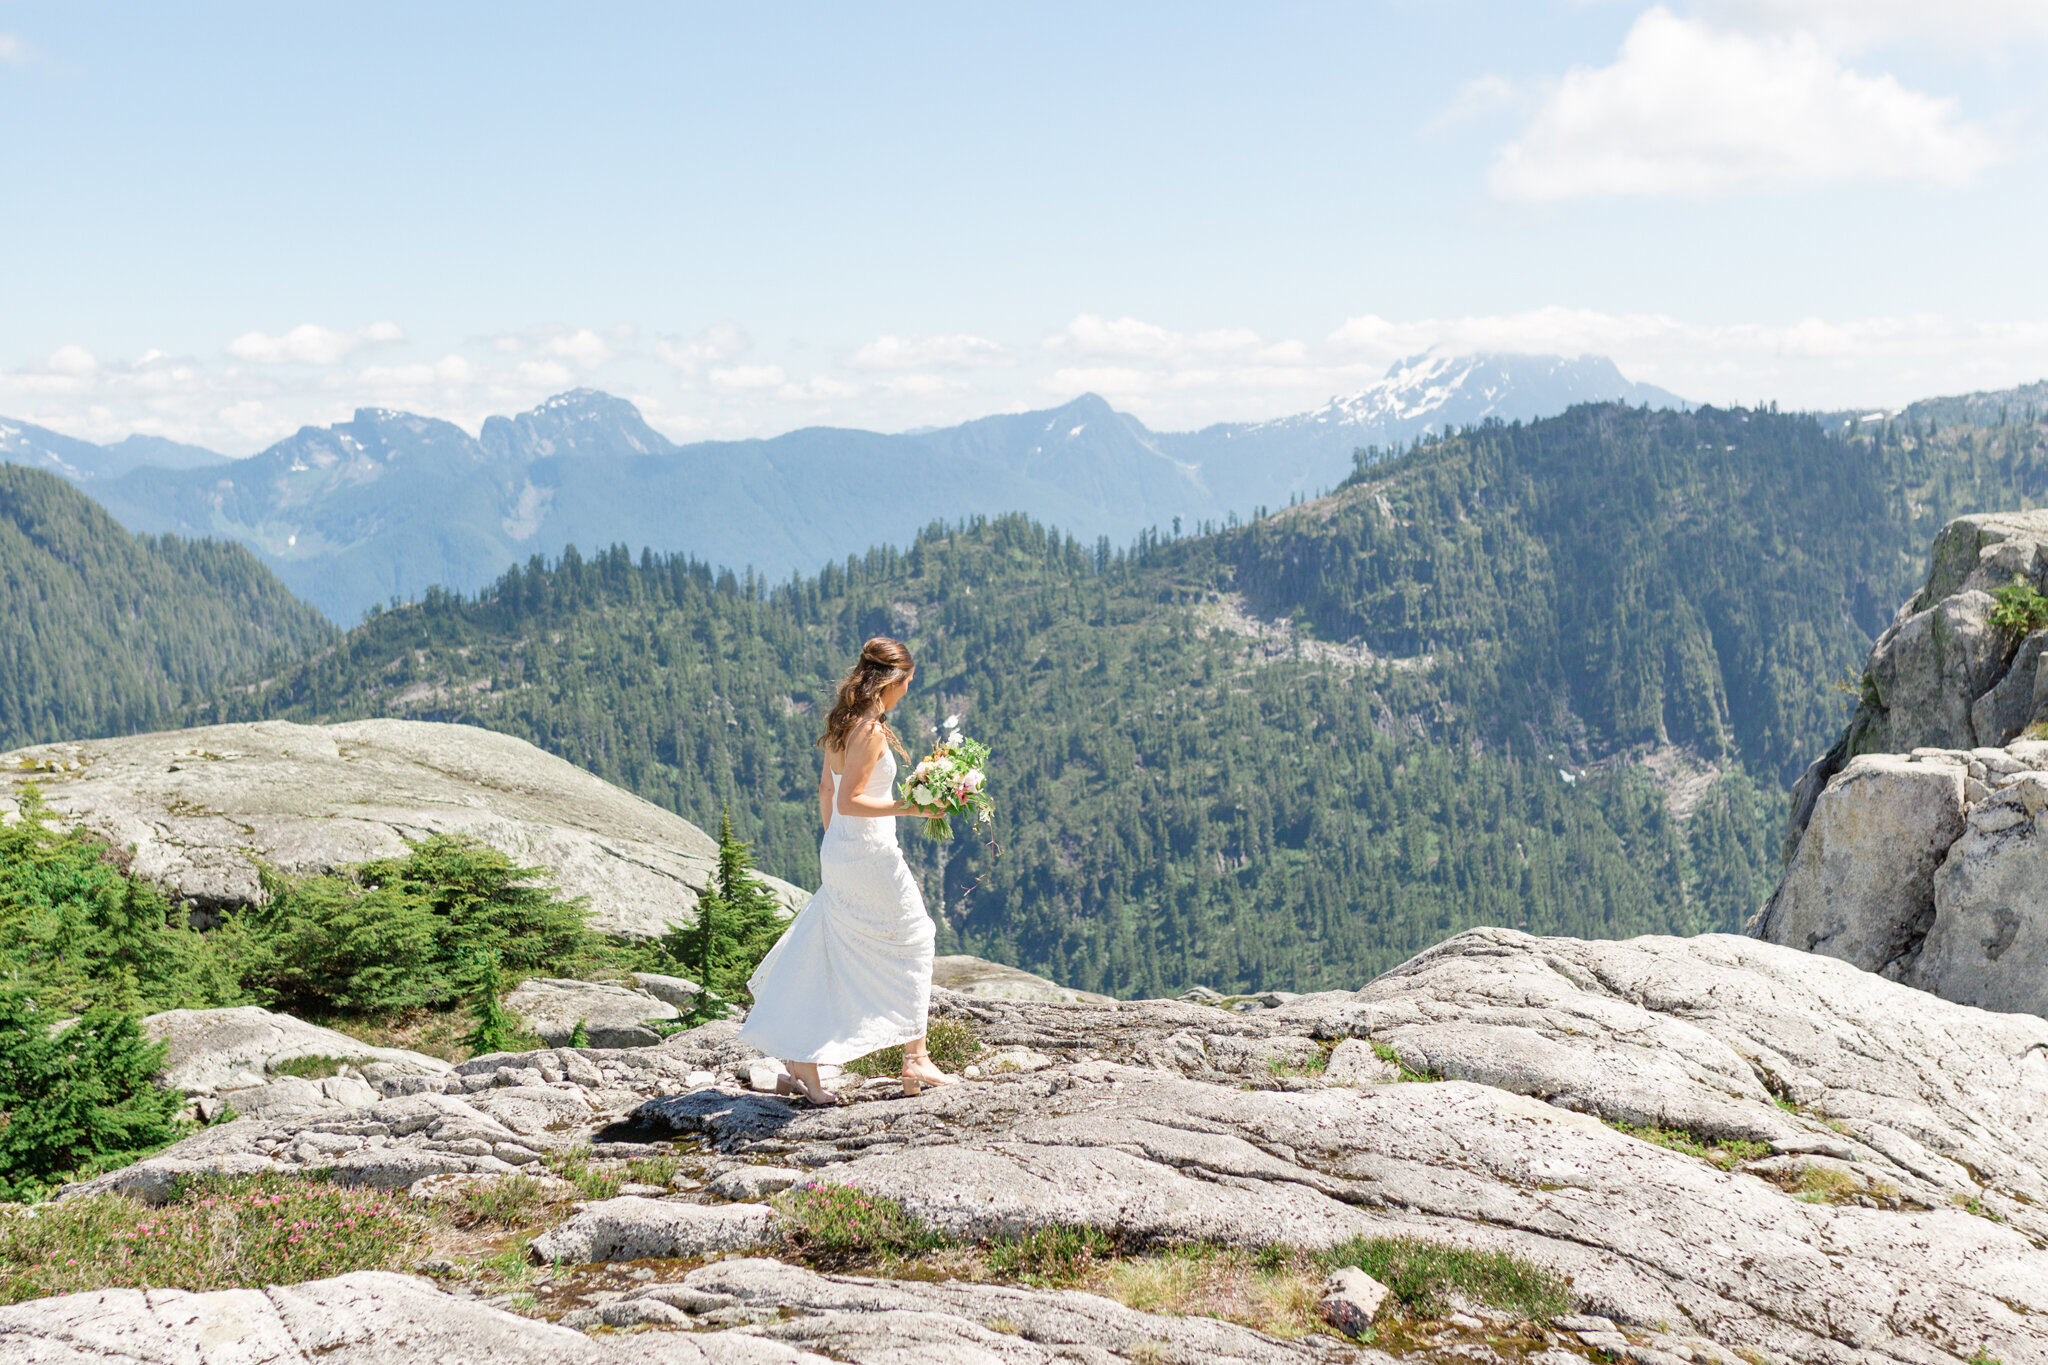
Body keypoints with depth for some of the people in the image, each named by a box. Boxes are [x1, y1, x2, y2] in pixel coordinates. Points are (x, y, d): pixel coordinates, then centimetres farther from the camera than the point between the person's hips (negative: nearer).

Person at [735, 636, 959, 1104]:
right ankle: (915, 1061, 11)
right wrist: (907, 807, -25)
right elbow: (848, 801, -22)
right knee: (910, 944, 6)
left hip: (837, 855, 9)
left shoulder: (841, 723, 9)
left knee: (824, 961, 11)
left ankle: (799, 1069, 11)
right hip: (870, 858, -9)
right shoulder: (870, 731, -18)